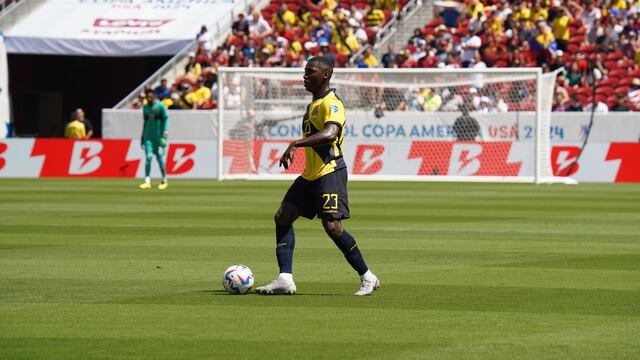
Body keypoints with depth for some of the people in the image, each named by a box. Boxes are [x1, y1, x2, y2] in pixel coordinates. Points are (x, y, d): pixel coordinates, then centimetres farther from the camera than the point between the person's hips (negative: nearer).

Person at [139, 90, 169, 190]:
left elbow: (165, 120, -6)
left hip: (158, 136, -4)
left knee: (159, 157, 0)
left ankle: (164, 181, 15)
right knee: (148, 157, -7)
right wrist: (142, 136, 20)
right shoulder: (145, 107, 13)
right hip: (148, 136, 4)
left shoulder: (160, 106, -5)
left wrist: (165, 134, -14)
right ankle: (147, 181, -12)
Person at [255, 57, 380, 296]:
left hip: (330, 172, -10)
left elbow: (330, 133, -32)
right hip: (310, 175, 10)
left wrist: (296, 144, -36)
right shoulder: (314, 104, 18)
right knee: (283, 217, 0)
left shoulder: (331, 104, -13)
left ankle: (367, 278, -3)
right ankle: (285, 279, -4)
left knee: (332, 226, -15)